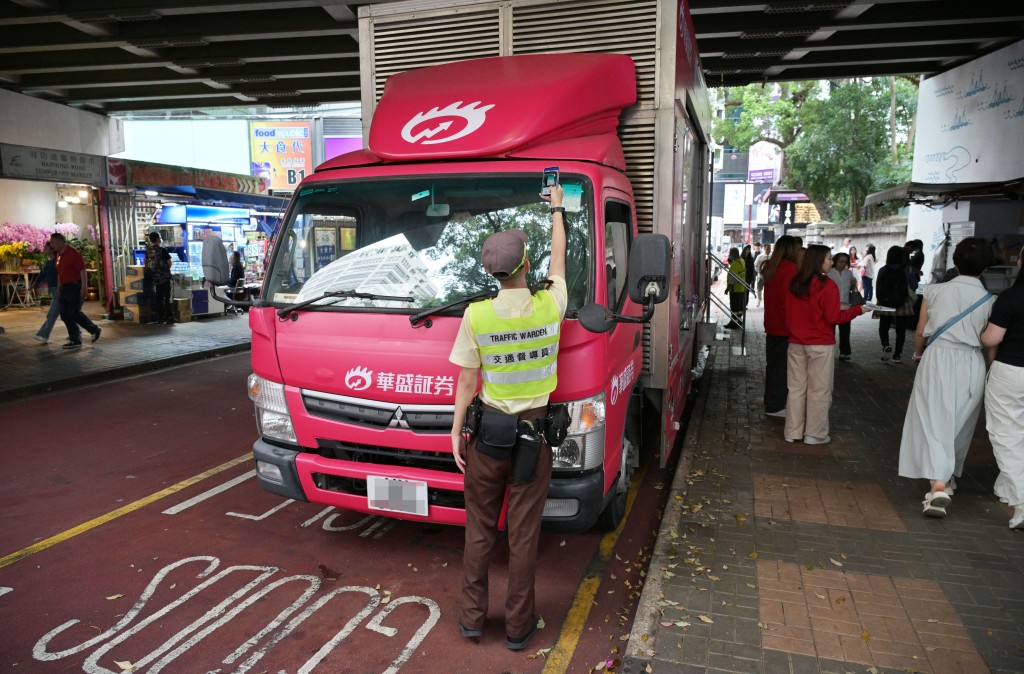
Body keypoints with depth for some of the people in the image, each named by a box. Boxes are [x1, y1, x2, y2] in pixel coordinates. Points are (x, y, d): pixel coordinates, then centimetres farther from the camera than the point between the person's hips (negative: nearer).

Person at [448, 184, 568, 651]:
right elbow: (558, 259, 11)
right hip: (535, 431, 0)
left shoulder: (476, 315, -11)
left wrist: (457, 432, 6)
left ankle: (471, 617, 29)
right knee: (523, 534, 11)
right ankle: (518, 626, 25)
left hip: (488, 429, 0)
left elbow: (466, 382, -6)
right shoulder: (550, 306, -9)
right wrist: (556, 208, 25)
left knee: (479, 529, 16)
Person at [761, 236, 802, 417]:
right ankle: (776, 406, 6)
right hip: (784, 327, -9)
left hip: (772, 325, 9)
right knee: (782, 368, 0)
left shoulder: (771, 268, 10)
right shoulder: (789, 268, -17)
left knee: (773, 365, 16)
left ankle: (770, 403, 26)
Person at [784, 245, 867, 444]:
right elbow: (833, 317, -12)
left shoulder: (794, 284, 4)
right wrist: (858, 310, -1)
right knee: (819, 390, 5)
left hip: (795, 343, 5)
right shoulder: (827, 285, -13)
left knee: (796, 388, 11)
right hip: (820, 345, -5)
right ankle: (815, 434, 12)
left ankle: (793, 432, 16)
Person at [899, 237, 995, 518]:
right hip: (971, 365, 2)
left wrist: (918, 354, 23)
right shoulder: (990, 301, -2)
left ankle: (938, 487, -17)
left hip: (938, 359, -1)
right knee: (960, 425, 18)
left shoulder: (935, 290, -3)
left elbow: (921, 331, 4)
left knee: (934, 422, -2)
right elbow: (991, 345, 2)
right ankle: (949, 478, 34)